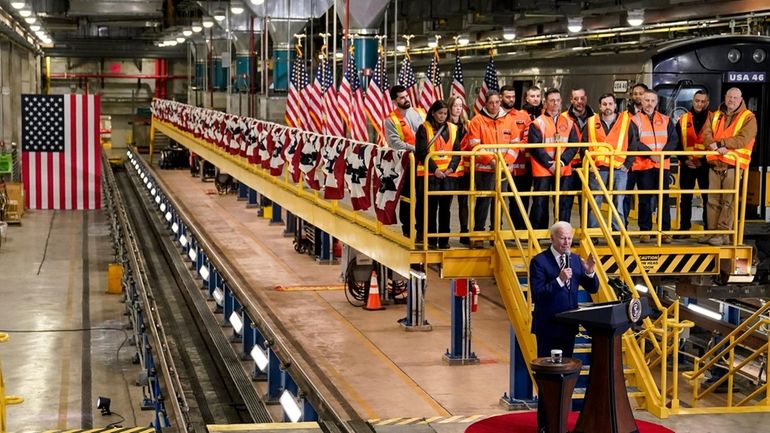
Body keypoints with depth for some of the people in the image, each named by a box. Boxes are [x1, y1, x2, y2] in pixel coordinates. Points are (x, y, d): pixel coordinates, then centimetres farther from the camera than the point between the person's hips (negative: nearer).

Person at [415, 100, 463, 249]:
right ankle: (431, 240, 4)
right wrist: (434, 169, -13)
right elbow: (422, 152, -5)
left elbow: (457, 151, 9)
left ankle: (444, 239, 10)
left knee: (445, 208, 5)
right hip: (430, 174, -3)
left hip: (449, 174, 3)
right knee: (431, 208, -1)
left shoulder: (452, 129, 11)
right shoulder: (424, 129, 0)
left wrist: (451, 168, -7)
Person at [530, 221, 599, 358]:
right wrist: (559, 280, -28)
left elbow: (593, 289, 10)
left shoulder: (576, 259, 8)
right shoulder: (539, 261, -10)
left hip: (569, 324, 6)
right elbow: (537, 294, -18)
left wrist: (590, 272, -11)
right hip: (548, 325, -6)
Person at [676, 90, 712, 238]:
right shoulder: (683, 119, 8)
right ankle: (684, 228, 12)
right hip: (687, 165, 2)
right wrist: (684, 159, -5)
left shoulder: (713, 119, 3)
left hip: (706, 165, -2)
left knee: (708, 197, 0)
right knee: (685, 198, 6)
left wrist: (705, 159, -10)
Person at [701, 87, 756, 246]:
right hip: (715, 164, 5)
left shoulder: (748, 118, 0)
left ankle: (723, 234, -5)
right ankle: (712, 231, 14)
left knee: (728, 201, -7)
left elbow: (743, 140, -13)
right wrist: (716, 147, -18)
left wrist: (719, 143, -16)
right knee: (713, 200, 8)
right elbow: (706, 134, 2)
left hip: (733, 165, -5)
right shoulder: (715, 116, 16)